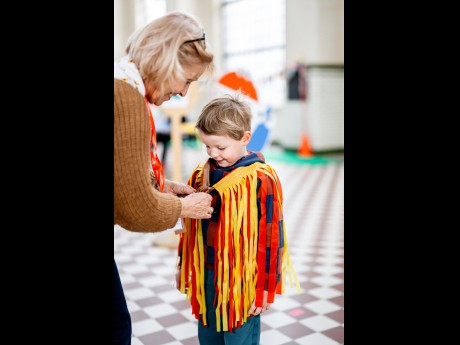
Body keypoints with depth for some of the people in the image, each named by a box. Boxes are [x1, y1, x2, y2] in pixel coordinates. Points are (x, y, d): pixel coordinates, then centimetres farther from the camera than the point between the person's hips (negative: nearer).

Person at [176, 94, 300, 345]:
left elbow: (270, 238, -13)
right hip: (205, 277, 6)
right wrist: (183, 267, 15)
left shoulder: (261, 180, -16)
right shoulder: (201, 175, 2)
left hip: (241, 281, -5)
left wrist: (264, 287, -9)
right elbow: (190, 228, 10)